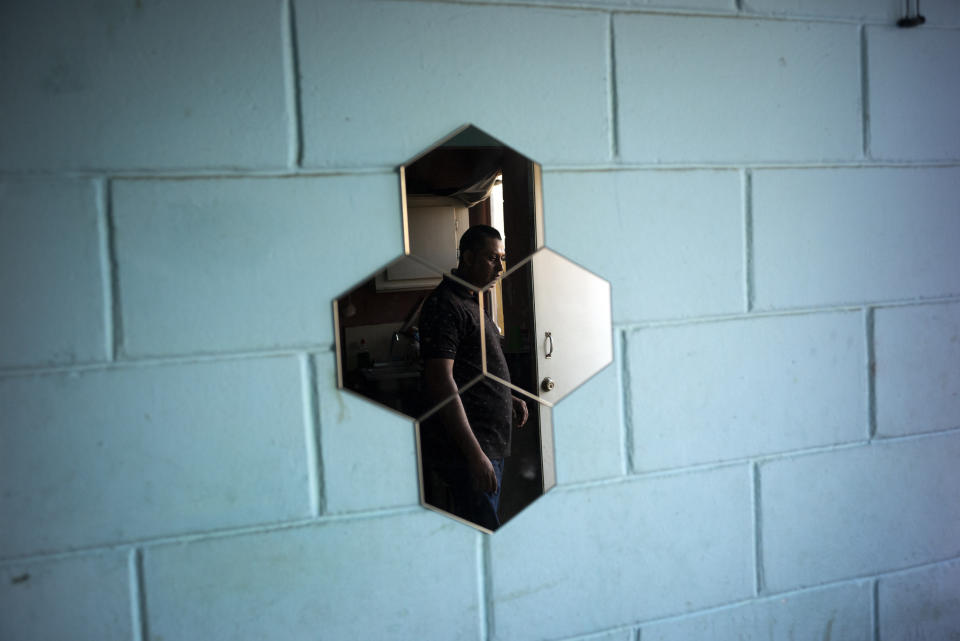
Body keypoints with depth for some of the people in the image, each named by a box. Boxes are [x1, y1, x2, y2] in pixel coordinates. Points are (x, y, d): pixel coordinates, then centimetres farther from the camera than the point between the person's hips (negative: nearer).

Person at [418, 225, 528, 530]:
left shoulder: (472, 301, 17)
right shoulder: (445, 305, -15)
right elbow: (441, 381, -23)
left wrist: (508, 399, 15)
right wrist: (475, 454, -26)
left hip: (490, 444, 10)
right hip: (466, 449, -10)